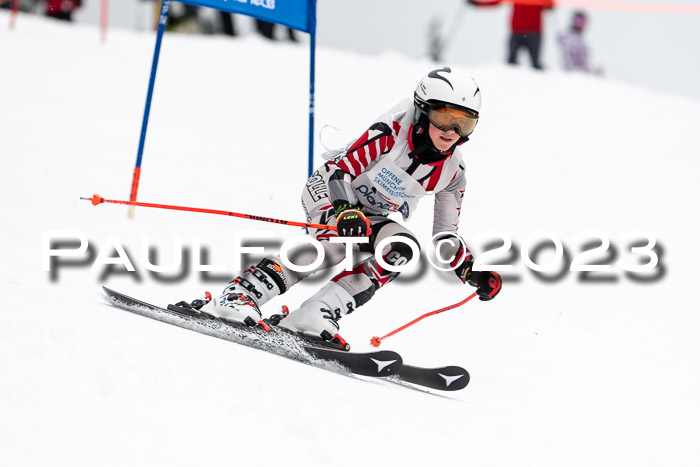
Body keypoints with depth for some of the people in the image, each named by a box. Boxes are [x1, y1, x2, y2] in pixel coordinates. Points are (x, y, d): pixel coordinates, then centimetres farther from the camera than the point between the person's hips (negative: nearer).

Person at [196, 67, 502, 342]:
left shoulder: (452, 173, -7)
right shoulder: (391, 133, -21)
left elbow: (446, 235, 4)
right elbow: (340, 170, -25)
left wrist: (471, 271, -10)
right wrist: (346, 211, -44)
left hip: (375, 219, 5)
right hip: (332, 196, -5)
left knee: (403, 246, -26)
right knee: (336, 244, -36)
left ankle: (318, 314, -34)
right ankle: (238, 295, -42)